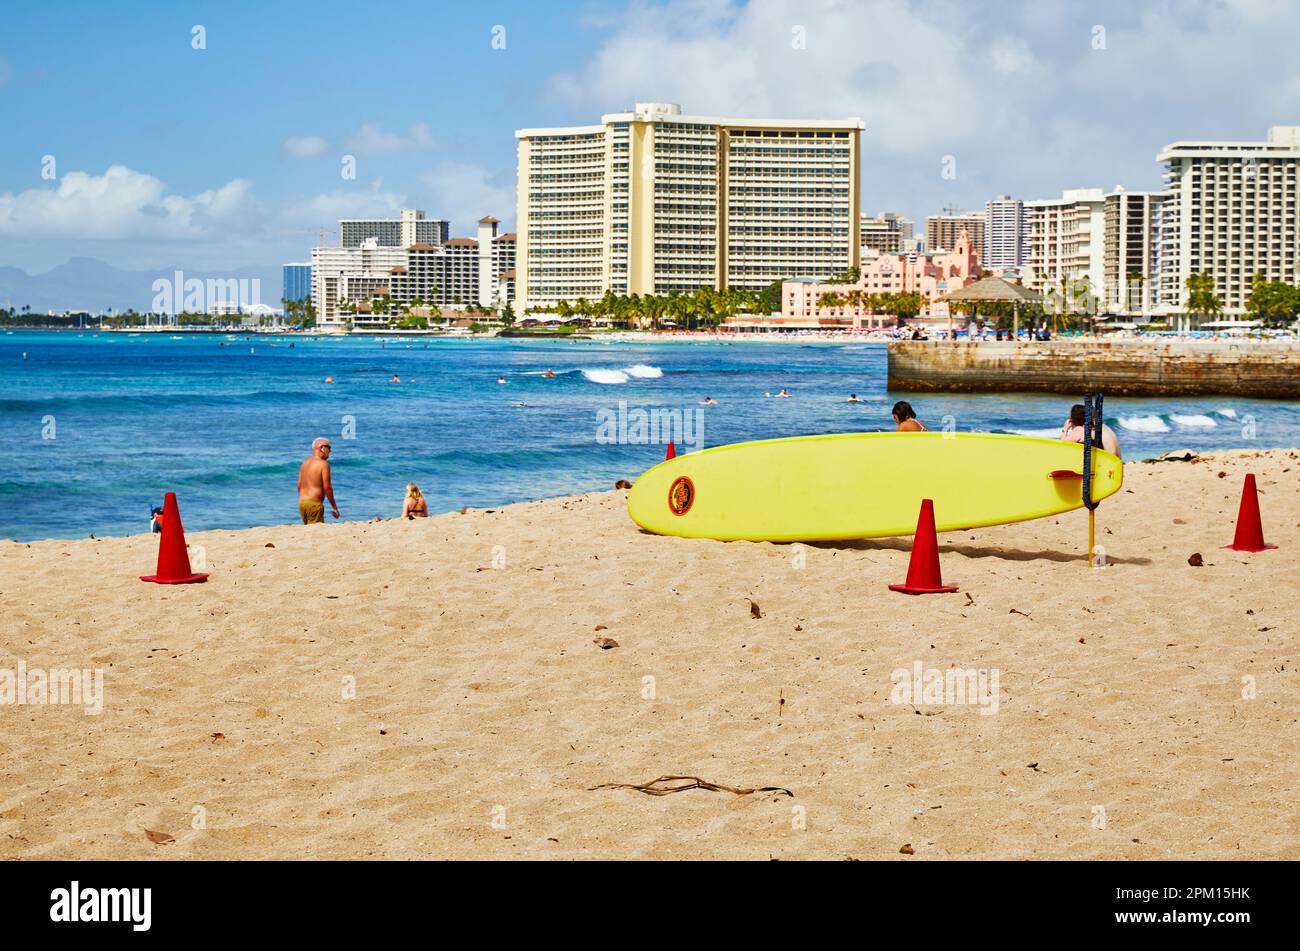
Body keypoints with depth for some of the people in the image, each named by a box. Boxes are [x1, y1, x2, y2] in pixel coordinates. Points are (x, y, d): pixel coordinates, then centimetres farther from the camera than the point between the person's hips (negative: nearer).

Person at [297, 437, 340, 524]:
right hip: (314, 503, -8)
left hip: (301, 502, 8)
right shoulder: (323, 464, -9)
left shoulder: (305, 462, 13)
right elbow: (327, 487, -13)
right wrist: (334, 507, -7)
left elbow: (299, 485, 15)